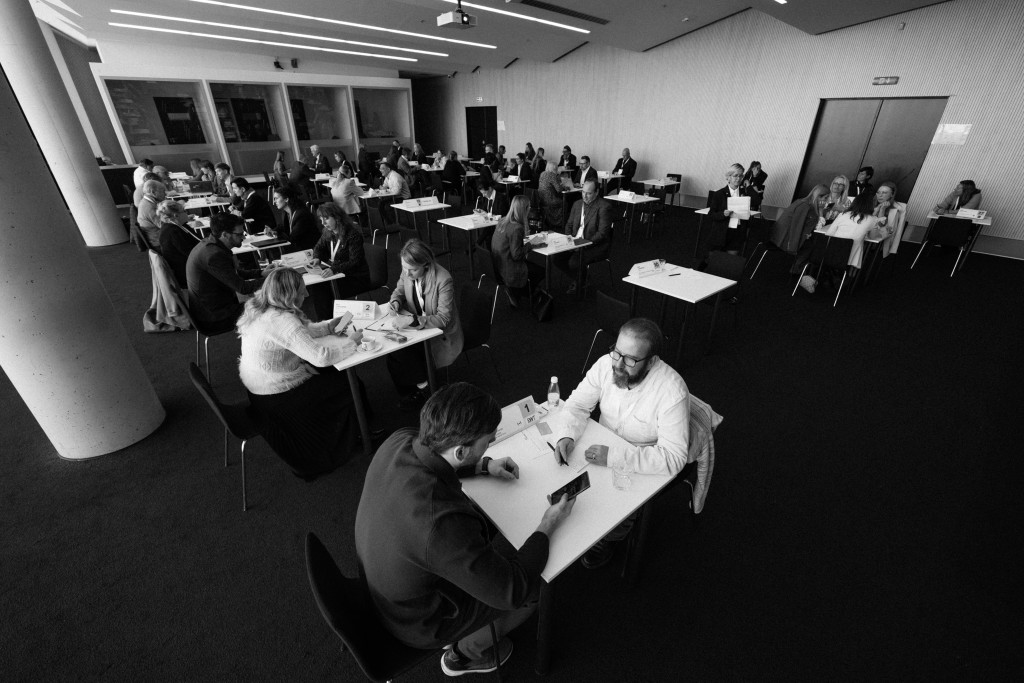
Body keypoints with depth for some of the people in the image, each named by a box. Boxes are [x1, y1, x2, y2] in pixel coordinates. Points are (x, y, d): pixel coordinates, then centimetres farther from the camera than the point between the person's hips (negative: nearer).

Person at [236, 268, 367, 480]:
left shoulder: (259, 309, 0)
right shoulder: (281, 320, -30)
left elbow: (302, 331, 13)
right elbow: (321, 356, -34)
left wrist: (331, 325, 7)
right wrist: (352, 341, -19)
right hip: (277, 399, -9)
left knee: (332, 374, 19)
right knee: (346, 383, 8)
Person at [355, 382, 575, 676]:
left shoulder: (398, 442, -22)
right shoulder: (443, 522, -43)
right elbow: (512, 591, -27)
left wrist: (484, 466, -3)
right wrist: (547, 528, -15)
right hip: (420, 623, -6)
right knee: (537, 586, 8)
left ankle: (462, 637, 38)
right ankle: (467, 652, 32)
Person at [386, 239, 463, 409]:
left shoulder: (443, 280, -27)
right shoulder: (407, 273, -10)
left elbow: (443, 318, -24)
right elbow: (399, 290, 12)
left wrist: (418, 320, -37)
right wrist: (396, 301, -11)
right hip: (418, 326, 6)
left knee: (400, 353, -19)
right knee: (392, 346, -14)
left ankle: (422, 384, 8)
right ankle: (409, 392, 8)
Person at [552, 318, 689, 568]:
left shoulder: (672, 392, -30)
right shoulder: (607, 364, -16)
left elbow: (673, 458, -29)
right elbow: (577, 404, -8)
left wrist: (614, 456, -36)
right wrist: (566, 436, -28)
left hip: (645, 468, -4)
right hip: (604, 448, 4)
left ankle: (608, 540, 17)